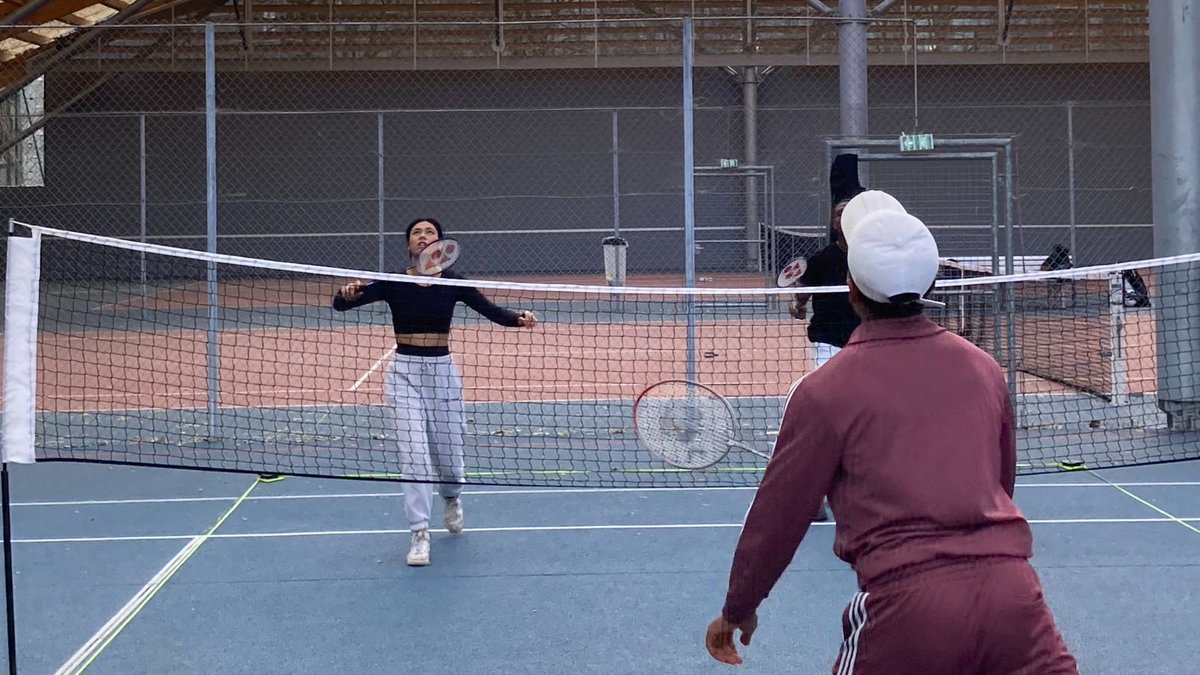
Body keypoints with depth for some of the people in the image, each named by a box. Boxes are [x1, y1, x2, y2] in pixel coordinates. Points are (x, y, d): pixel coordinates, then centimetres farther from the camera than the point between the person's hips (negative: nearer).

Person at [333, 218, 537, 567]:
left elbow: (491, 310, -8)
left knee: (448, 455, 8)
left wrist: (519, 318, -29)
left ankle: (451, 498, 44)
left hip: (442, 372, 1)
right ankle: (420, 535, -4)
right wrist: (346, 293, -30)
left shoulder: (452, 282, -1)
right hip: (405, 373, -1)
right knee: (415, 454, -12)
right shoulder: (393, 282, -3)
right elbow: (340, 304, -6)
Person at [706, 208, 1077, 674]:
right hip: (1010, 587, 3)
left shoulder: (825, 391, -1)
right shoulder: (984, 368, 11)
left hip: (908, 604, -2)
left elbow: (779, 513, 5)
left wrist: (737, 609, 19)